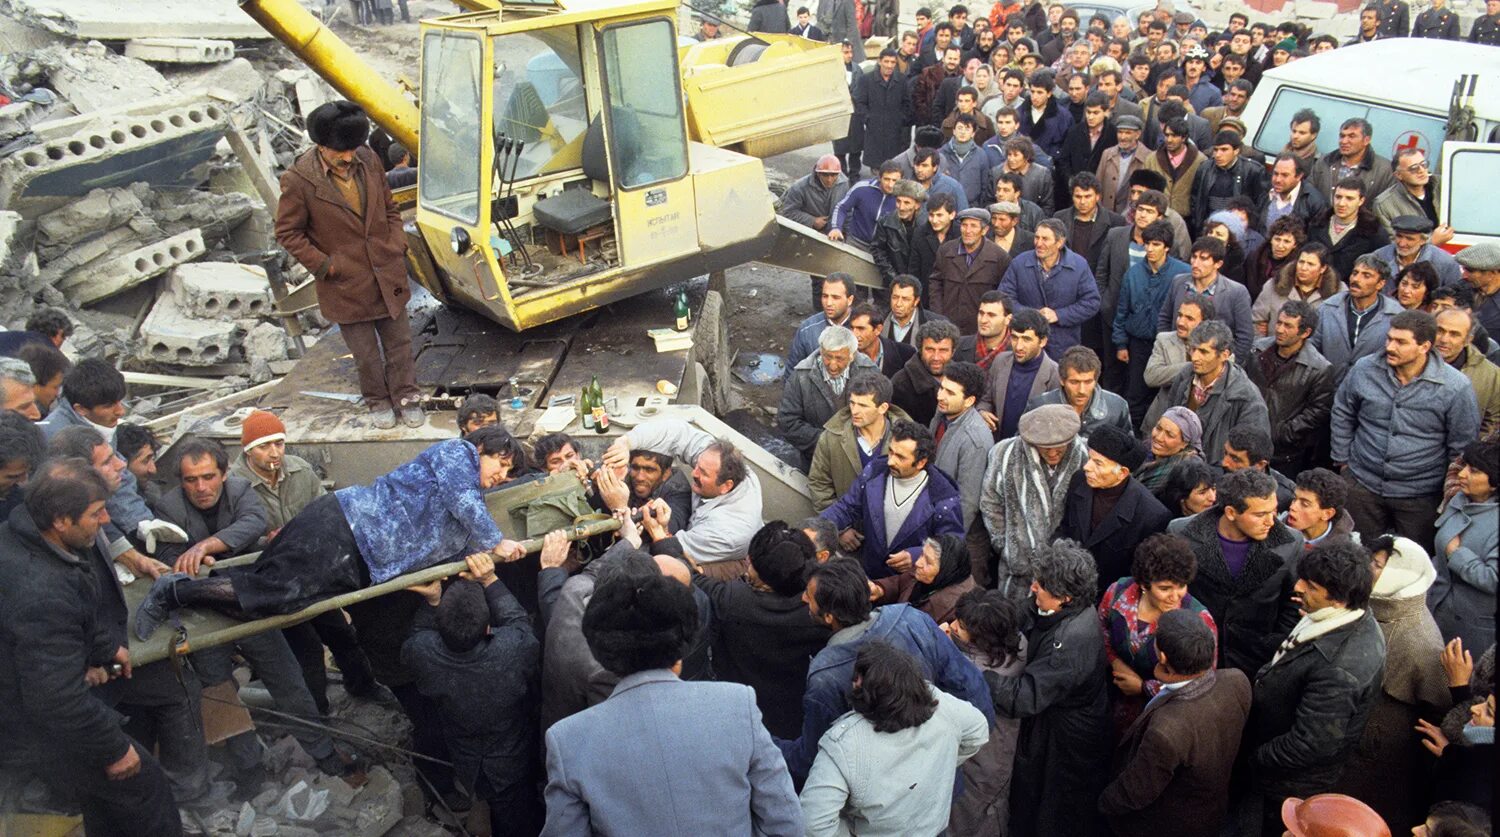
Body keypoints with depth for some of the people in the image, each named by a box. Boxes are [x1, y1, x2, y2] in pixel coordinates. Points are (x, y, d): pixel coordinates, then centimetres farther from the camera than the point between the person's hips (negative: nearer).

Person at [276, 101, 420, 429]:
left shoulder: (369, 161, -4)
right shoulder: (298, 181, -17)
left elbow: (390, 208, 10)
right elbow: (287, 232, -7)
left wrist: (397, 246, 1)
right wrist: (323, 265, -12)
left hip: (387, 275, 3)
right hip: (346, 285, -3)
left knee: (399, 342, 14)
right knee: (366, 353, 11)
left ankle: (405, 397, 30)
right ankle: (377, 400, 32)